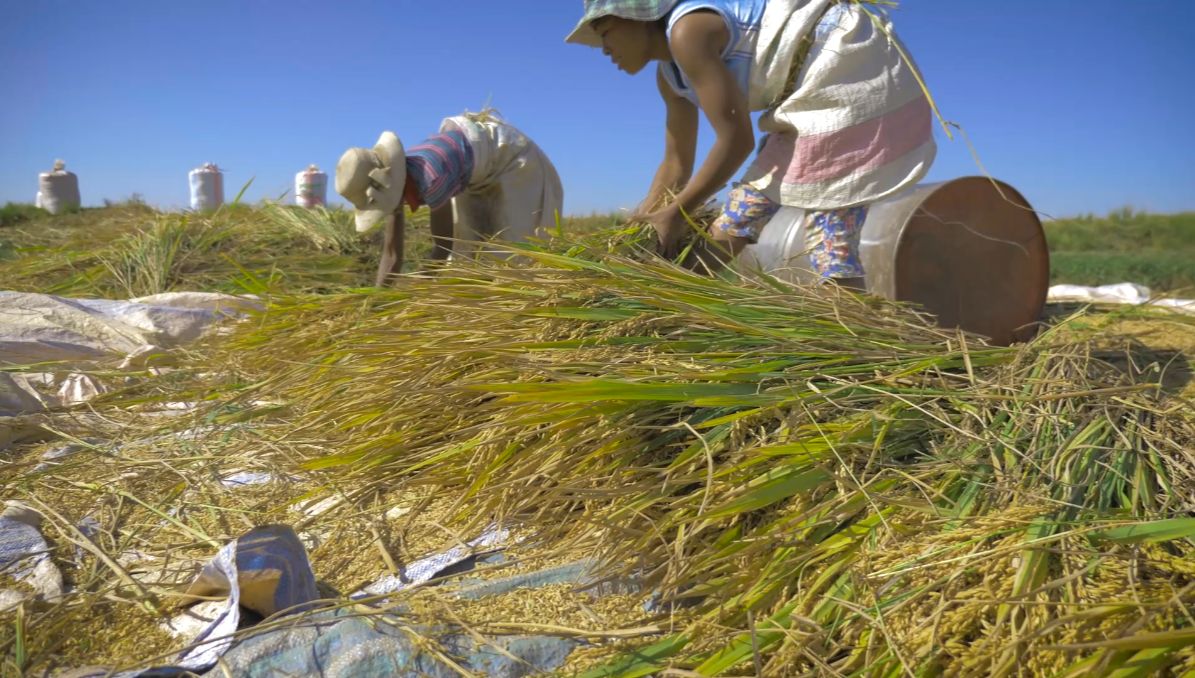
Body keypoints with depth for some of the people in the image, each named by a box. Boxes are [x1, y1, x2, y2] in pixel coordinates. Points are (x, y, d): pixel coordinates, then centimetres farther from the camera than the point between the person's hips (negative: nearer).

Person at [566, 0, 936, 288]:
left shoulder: (688, 32, -19)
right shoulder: (669, 74, 10)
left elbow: (738, 139, -23)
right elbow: (676, 165, 16)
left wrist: (675, 214, -16)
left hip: (852, 72, -10)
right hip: (826, 86, 10)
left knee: (828, 242, -16)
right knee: (739, 216, 11)